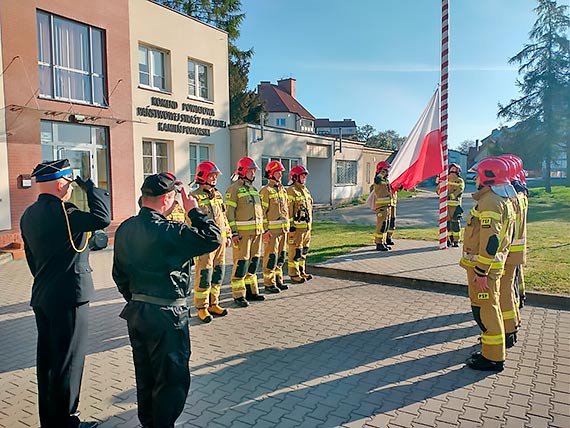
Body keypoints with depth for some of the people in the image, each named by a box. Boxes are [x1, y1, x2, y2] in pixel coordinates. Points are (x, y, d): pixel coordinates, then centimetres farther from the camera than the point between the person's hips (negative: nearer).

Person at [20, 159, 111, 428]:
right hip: (68, 297, -9)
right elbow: (102, 218, -30)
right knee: (68, 361, 3)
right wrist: (90, 187, -15)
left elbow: (31, 256, 17)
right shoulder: (60, 211, -20)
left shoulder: (29, 215, 10)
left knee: (47, 359, 18)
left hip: (42, 297, 9)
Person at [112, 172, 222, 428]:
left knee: (145, 375, 23)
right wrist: (194, 212, -11)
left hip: (135, 311, 8)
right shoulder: (170, 232, -23)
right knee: (172, 378, 9)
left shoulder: (125, 229, 1)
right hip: (166, 314, -8)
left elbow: (119, 273, 9)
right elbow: (213, 239, -21)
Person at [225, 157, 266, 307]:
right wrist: (234, 232, -17)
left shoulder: (253, 188, 18)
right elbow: (229, 212, -12)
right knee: (241, 262, -5)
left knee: (253, 261, 13)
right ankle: (238, 295, 4)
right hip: (242, 232, -8)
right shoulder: (234, 188, -7)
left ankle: (251, 291, 24)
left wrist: (261, 228, 19)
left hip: (256, 231, 8)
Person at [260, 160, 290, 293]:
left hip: (283, 228, 8)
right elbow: (262, 211, -13)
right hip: (272, 229, -8)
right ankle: (269, 283, 7)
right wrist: (265, 230, -16)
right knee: (271, 256, -2)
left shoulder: (283, 189, 15)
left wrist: (287, 226, 17)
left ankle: (278, 280, 25)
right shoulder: (266, 190, -9)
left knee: (281, 255, 13)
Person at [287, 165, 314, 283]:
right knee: (295, 251, -2)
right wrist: (291, 227, -19)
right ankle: (294, 274, 7)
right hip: (297, 226, -9)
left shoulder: (305, 190, 16)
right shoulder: (291, 191, -12)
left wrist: (310, 225, 21)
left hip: (306, 226, 9)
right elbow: (288, 211, -16)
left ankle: (301, 271, 25)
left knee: (304, 250, 15)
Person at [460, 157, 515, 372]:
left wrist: (481, 271, -23)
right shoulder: (504, 200, 13)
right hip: (493, 263, 10)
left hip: (483, 266, -10)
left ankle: (493, 359, 8)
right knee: (490, 307, 20)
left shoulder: (490, 202, -20)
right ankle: (493, 351, 33)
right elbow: (505, 236, 20)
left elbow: (490, 241, -26)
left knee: (485, 309, -2)